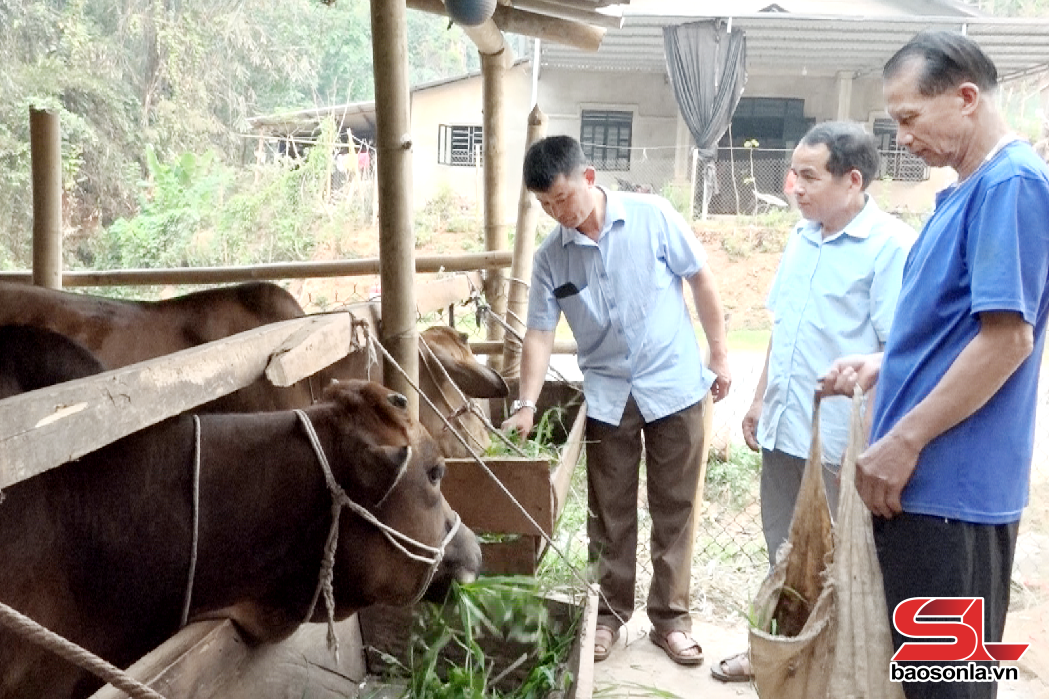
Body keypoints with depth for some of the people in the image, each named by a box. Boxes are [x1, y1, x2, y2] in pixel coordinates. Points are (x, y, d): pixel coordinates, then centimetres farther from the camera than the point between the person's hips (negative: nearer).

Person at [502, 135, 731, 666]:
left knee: (674, 509, 8)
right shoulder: (550, 257, -3)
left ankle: (670, 618, 22)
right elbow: (539, 332, -2)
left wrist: (719, 356, 0)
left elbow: (701, 281, -2)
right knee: (610, 514, 9)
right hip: (608, 395, 2)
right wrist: (526, 404, -12)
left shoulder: (653, 216, -10)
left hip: (674, 385, -1)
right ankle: (608, 614, 26)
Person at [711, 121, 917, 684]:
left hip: (840, 440, -7)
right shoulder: (801, 237, 9)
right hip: (783, 427, 7)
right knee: (783, 550, 20)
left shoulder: (891, 245, -14)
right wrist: (760, 400, 18)